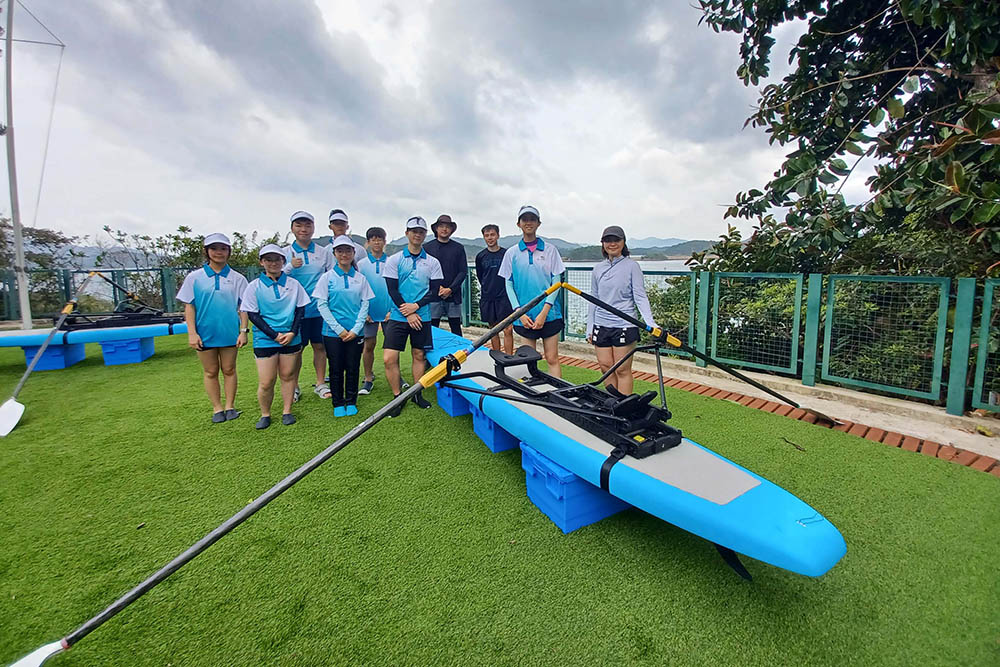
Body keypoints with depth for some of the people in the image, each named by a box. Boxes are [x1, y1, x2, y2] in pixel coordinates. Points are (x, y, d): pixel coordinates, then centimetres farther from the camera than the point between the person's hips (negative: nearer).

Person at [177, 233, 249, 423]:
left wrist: (243, 331, -4)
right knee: (211, 372, 10)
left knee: (229, 370, 10)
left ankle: (230, 406, 22)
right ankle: (217, 408, 22)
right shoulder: (194, 277, 2)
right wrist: (192, 333, -6)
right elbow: (189, 307, 1)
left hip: (230, 333, 0)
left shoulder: (237, 278, 2)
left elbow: (243, 307, 1)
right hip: (205, 333, 0)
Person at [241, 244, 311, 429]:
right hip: (264, 340, -1)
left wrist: (292, 332, -8)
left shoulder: (293, 284, 4)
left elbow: (301, 309, 5)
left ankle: (287, 411, 22)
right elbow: (253, 315, -2)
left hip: (291, 339, 2)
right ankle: (265, 414, 19)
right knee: (266, 382, -1)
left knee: (288, 376, 9)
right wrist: (274, 335, -11)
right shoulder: (254, 286, 0)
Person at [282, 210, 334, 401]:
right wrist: (290, 267, -17)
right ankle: (294, 386, 19)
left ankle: (320, 383, 20)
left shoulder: (324, 252, 8)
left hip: (319, 308, 1)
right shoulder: (285, 253, 5)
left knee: (319, 346, 8)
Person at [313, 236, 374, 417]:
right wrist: (338, 329, -10)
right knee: (336, 368, 6)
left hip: (355, 332, 1)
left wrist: (355, 329, -7)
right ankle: (338, 404, 21)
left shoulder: (360, 278, 5)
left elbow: (365, 304, 3)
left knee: (353, 367, 7)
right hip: (333, 332, -1)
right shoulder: (328, 277, 1)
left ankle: (351, 402, 23)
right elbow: (321, 305, -3)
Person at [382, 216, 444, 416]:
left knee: (419, 355, 8)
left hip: (422, 317, 1)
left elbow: (434, 292, 1)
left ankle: (417, 394, 24)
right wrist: (408, 314, -11)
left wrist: (416, 306, -13)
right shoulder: (394, 260, 2)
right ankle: (397, 397, 9)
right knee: (389, 359, -7)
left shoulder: (433, 263, 6)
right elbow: (392, 290, -3)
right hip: (398, 317, -1)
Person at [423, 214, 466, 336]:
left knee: (456, 328, 7)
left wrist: (450, 289, -8)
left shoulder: (458, 248, 8)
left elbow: (463, 271, 4)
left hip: (453, 296, 1)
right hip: (433, 295, -1)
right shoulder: (427, 247, 6)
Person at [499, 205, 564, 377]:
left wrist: (544, 311, -10)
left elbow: (556, 281, 0)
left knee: (552, 359, 0)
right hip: (524, 317, 1)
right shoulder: (511, 252, 7)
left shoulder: (550, 250, 4)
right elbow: (508, 284, 5)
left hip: (549, 314, -1)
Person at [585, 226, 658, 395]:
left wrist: (650, 323, -18)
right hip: (601, 326, 4)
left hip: (624, 326, -4)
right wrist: (589, 329, 12)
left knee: (622, 370, 1)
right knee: (606, 367, 8)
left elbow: (640, 297, -6)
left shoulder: (632, 266, -2)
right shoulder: (598, 269, 10)